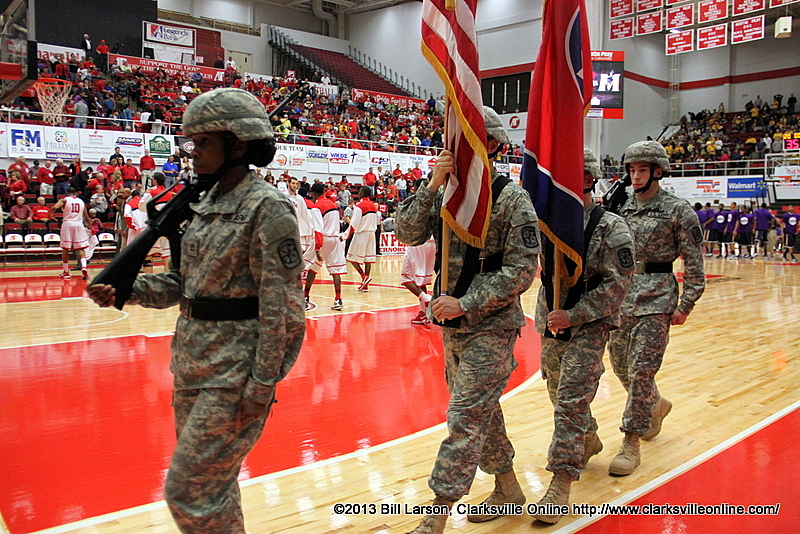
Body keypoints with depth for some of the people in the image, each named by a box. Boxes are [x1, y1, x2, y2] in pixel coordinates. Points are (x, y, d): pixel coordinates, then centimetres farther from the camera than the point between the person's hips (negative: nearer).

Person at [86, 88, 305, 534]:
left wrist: (262, 386, -18)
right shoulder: (207, 204, 10)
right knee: (212, 484, 20)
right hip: (193, 367, 8)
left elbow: (281, 308, -17)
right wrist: (128, 290, -1)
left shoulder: (267, 208, -15)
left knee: (190, 493, -2)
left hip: (234, 375, -8)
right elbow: (186, 280, 14)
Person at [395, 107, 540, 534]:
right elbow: (407, 233, -4)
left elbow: (521, 270, -16)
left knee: (466, 416, -6)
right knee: (481, 410, 18)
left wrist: (466, 304, -22)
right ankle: (508, 487, 36)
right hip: (452, 325, 7)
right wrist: (432, 186, -15)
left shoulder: (512, 199, -12)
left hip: (491, 327, -7)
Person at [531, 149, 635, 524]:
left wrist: (574, 315, -19)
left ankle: (561, 484, -3)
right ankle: (588, 441, 47)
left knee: (572, 402, -10)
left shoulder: (610, 228, -11)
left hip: (588, 328, -6)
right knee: (558, 393, 19)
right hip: (551, 324, 6)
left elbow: (617, 285, -14)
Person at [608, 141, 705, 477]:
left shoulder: (677, 210, -5)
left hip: (657, 300, -6)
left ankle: (631, 442, 3)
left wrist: (685, 306, -9)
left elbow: (693, 263, -4)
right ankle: (655, 405, 41)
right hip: (621, 297, 6)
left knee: (642, 370, -6)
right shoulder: (622, 207, 9)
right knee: (620, 364, 13)